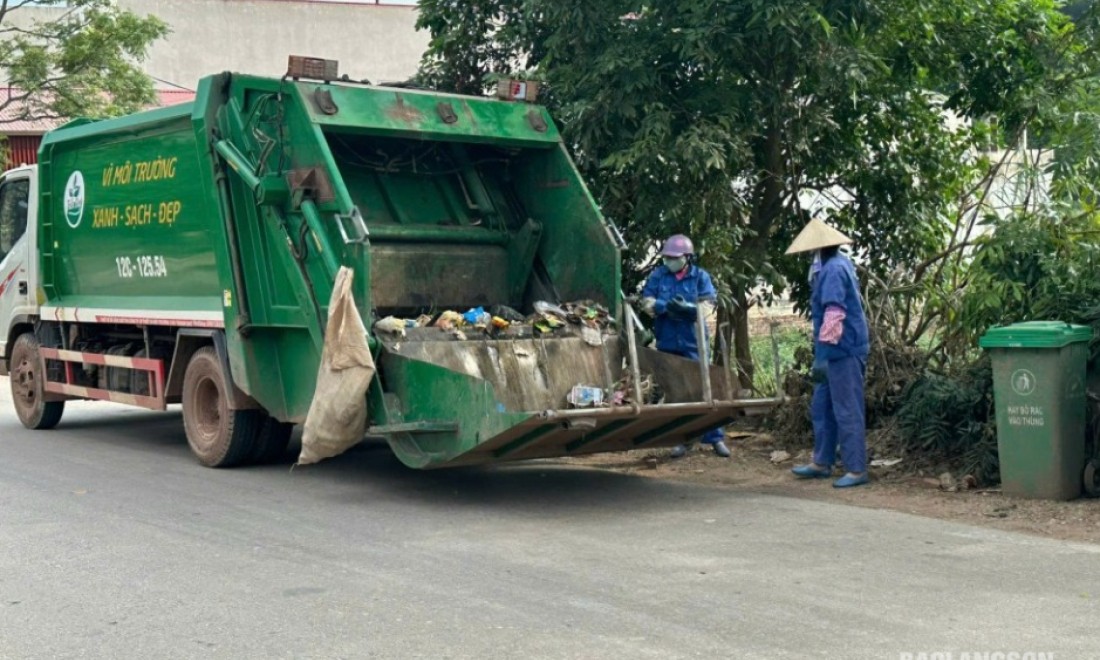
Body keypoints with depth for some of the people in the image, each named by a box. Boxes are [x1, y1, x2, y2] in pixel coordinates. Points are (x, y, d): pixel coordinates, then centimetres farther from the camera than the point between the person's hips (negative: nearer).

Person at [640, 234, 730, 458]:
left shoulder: (701, 276, 1)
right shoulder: (657, 276, 6)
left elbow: (707, 305, -8)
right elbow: (647, 302, -2)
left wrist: (688, 309, -27)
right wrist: (666, 306, -22)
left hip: (693, 342, -2)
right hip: (667, 343, 2)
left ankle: (715, 438, 7)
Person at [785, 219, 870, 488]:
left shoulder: (833, 269, -16)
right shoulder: (838, 265, 15)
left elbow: (834, 315, -25)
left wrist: (823, 353, -27)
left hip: (843, 351, -10)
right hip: (839, 351, 10)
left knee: (847, 411, -5)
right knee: (822, 408, 16)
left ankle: (857, 470, 0)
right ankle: (822, 462, 24)